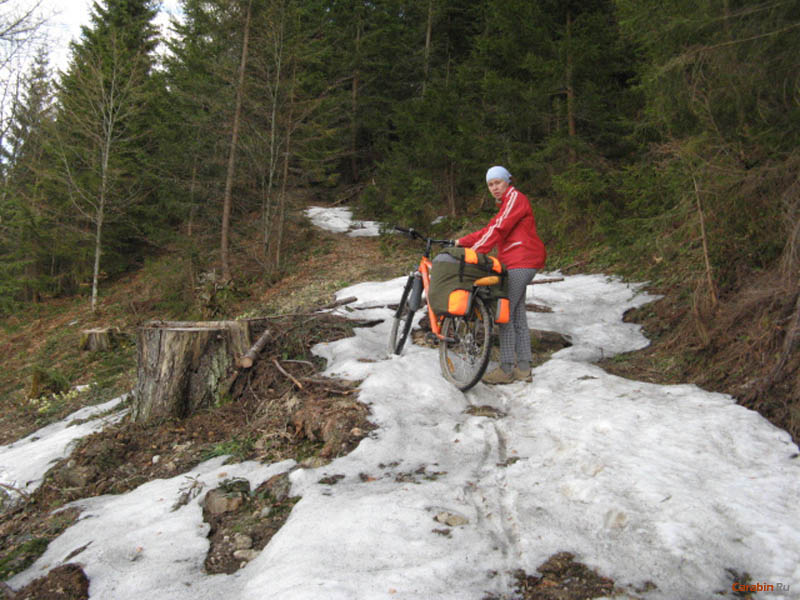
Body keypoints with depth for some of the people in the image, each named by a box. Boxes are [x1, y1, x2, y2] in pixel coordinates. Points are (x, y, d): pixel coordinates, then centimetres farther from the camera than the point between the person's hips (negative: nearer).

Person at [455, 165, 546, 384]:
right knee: (517, 314, 10)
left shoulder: (515, 198, -8)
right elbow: (490, 230, 20)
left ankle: (506, 370, -5)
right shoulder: (506, 203, 24)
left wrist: (474, 251, -21)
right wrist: (462, 242, 14)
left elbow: (498, 229, -18)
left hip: (520, 262, -10)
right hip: (521, 262, 10)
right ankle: (523, 368, 14)